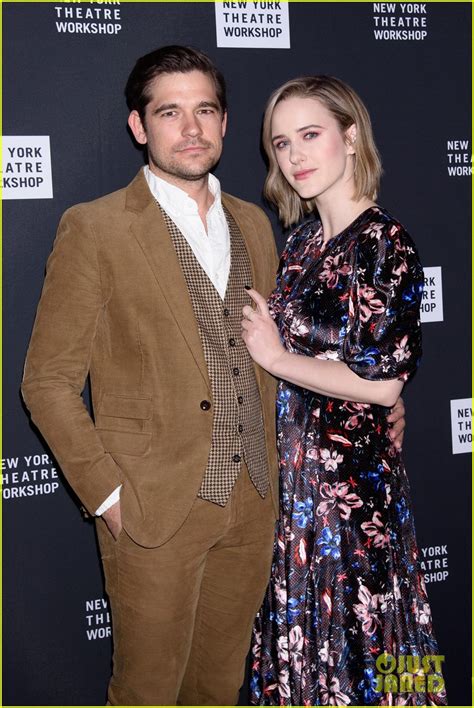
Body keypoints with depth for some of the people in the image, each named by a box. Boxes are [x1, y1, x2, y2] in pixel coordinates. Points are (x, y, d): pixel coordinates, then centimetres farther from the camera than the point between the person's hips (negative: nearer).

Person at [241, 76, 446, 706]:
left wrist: (277, 357, -13)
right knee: (299, 627, 19)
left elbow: (382, 383, -18)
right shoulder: (304, 240, 8)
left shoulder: (384, 243, -14)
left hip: (353, 477, -7)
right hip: (290, 466, 7)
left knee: (354, 632, 8)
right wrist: (258, 339, 2)